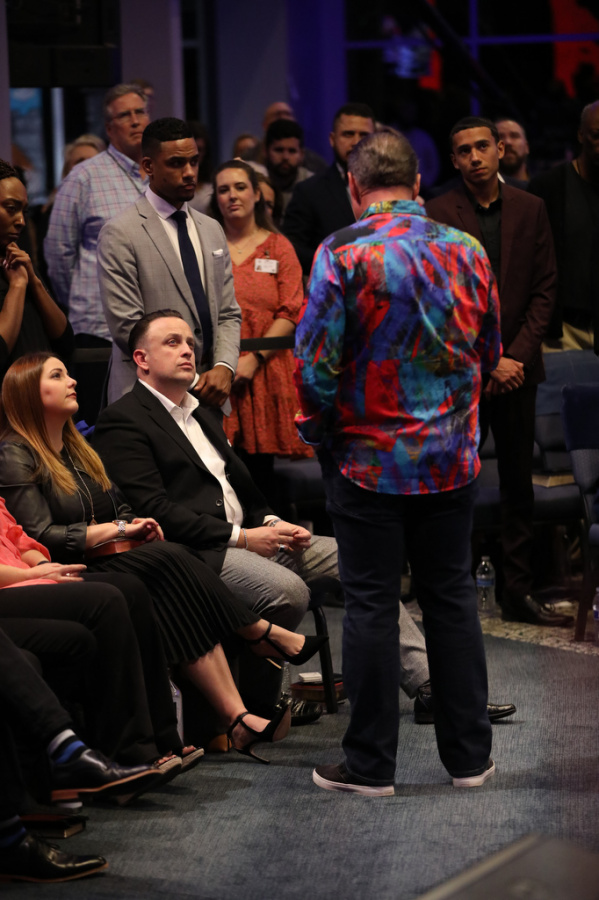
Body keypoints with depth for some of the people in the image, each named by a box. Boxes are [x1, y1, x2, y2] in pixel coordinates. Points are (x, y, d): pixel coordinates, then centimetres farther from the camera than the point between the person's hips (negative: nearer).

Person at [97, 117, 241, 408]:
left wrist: (224, 367, -6)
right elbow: (127, 328, -12)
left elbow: (228, 313, 14)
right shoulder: (119, 235, -6)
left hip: (208, 395, 5)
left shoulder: (211, 230, 15)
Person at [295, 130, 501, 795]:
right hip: (453, 461, 4)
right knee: (452, 599, 12)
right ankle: (469, 756, 18)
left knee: (371, 607, 2)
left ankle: (370, 764, 8)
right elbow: (489, 355, 11)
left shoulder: (343, 253, -12)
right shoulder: (467, 252, 2)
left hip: (369, 460, -4)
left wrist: (319, 430, 3)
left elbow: (315, 363, -14)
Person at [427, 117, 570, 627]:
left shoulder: (531, 210, 8)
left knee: (519, 484, 6)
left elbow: (544, 291, 6)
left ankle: (518, 592, 12)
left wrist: (517, 355, -6)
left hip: (516, 365, 3)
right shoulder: (438, 214, -1)